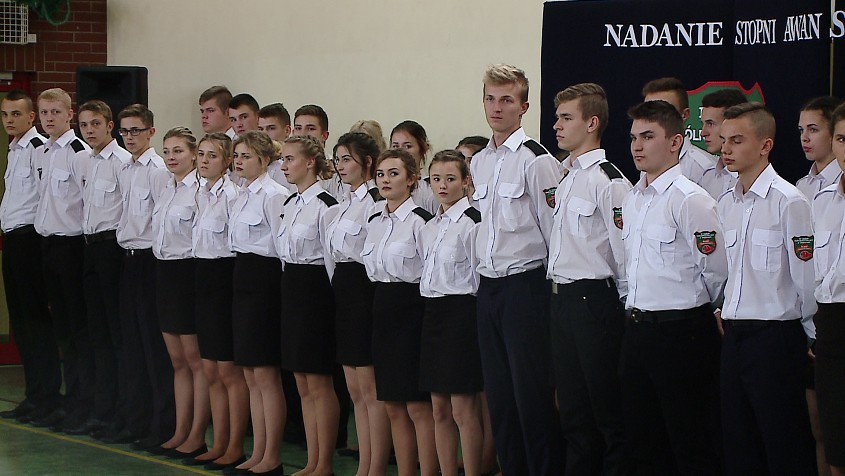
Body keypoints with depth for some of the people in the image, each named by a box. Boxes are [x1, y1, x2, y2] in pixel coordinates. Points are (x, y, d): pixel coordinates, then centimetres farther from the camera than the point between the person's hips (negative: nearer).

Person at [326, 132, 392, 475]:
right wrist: (338, 286, 15)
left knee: (371, 389, -5)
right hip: (342, 288, 10)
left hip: (364, 289, -10)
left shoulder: (376, 201, -12)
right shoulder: (345, 202, 16)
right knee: (355, 389, 12)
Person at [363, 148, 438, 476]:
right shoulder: (374, 220, 10)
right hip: (382, 308, 8)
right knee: (393, 407, 10)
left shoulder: (420, 220, -11)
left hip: (411, 310, -8)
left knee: (418, 406, -5)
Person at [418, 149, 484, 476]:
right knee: (440, 409, 9)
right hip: (432, 312, 8)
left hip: (461, 311, -8)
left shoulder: (472, 221, -10)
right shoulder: (429, 227, 14)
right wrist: (431, 310, 15)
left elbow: (480, 277, -10)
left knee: (463, 409, -6)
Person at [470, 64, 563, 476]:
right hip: (488, 287, 7)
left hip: (524, 285, -7)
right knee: (498, 395, 12)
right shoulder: (478, 163, 12)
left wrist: (556, 293, -7)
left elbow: (554, 230, -9)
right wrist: (487, 277, 16)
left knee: (533, 396, -4)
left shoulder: (535, 160, -11)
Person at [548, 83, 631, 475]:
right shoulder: (565, 179, 14)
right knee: (572, 408, 15)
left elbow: (626, 250, -15)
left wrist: (625, 304, -10)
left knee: (607, 406, -1)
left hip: (593, 300, -9)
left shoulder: (608, 181, -14)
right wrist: (558, 294, 17)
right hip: (562, 300, 9)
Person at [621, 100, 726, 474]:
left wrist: (692, 311, 2)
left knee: (689, 444, -1)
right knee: (642, 441, 14)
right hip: (638, 328, 8)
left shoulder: (690, 200, -14)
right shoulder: (631, 200, 12)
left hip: (681, 332, -8)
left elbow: (716, 270, -12)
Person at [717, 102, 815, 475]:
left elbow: (806, 275, -10)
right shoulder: (726, 204, 10)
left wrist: (811, 332, -3)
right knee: (737, 445, 11)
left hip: (776, 335, -7)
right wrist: (725, 312, 16)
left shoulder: (789, 202, -13)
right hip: (734, 333, 7)